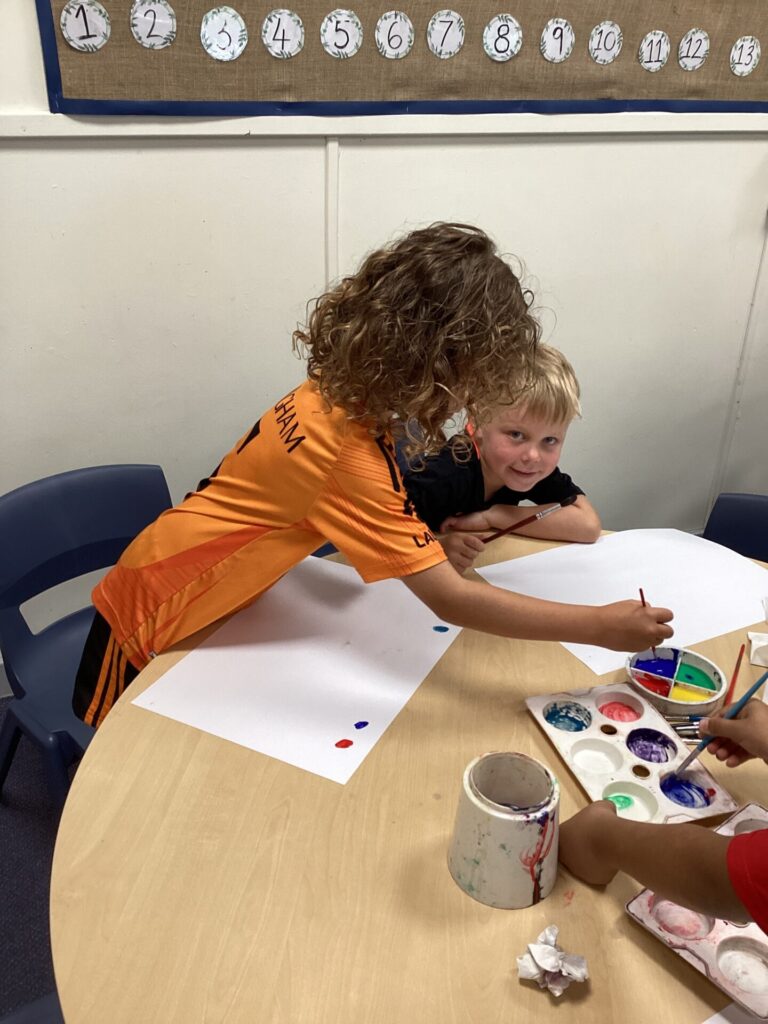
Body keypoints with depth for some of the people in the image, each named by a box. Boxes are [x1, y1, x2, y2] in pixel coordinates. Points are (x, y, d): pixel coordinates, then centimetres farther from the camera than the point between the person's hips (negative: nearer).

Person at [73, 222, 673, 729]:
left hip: (191, 589, 8)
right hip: (154, 621, -8)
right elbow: (450, 601, -35)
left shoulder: (335, 392, -9)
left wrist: (432, 540, -13)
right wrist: (600, 626, -30)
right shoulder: (350, 455, -35)